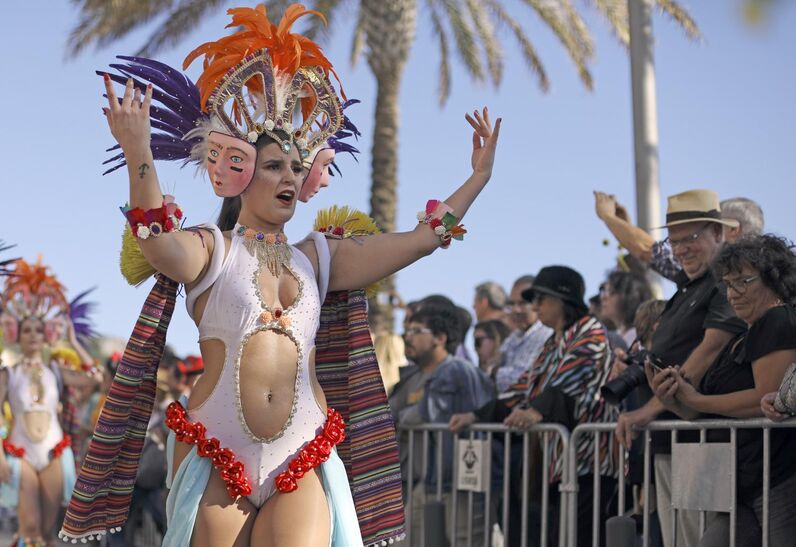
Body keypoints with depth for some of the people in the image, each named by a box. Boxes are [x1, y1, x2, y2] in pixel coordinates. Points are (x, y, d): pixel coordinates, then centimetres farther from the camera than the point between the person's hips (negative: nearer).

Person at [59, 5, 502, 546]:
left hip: (302, 459, 3)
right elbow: (159, 245, -19)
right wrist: (138, 157, -31)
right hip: (218, 456, -3)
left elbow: (420, 240, 17)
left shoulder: (317, 256, 17)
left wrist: (478, 178, 15)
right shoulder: (212, 250, 5)